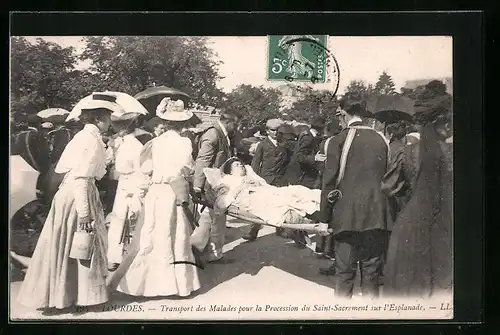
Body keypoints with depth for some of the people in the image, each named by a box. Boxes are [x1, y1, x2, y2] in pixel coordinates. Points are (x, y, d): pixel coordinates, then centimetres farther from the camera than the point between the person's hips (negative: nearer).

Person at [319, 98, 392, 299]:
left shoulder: (338, 141, -5)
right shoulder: (380, 140, 7)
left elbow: (330, 181, -5)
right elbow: (385, 177, 12)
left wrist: (325, 217, 0)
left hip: (347, 214, -3)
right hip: (376, 214, 4)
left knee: (344, 271, 4)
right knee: (371, 271, 11)